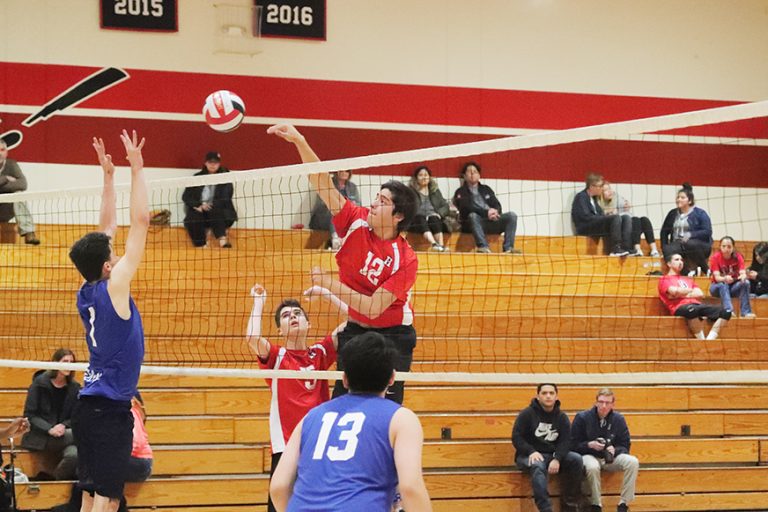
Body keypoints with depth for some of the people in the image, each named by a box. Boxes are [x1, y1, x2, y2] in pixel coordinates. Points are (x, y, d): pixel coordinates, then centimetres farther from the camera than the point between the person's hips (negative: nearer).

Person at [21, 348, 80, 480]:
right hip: (39, 437, -3)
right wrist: (49, 429, -18)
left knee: (73, 454, -33)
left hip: (64, 436, 3)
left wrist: (63, 426, -14)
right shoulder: (39, 384, -1)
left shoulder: (74, 387, 7)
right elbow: (29, 415, -4)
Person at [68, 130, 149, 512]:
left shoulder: (86, 293, 7)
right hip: (110, 409, -8)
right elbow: (140, 221, -12)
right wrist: (136, 169, -7)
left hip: (90, 405, 8)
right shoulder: (113, 287, -12)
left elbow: (106, 229, 18)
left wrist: (109, 176, 19)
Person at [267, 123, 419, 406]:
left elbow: (373, 307, -25)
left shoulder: (405, 259, -21)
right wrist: (299, 141, -24)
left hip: (392, 336, -5)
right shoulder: (357, 221, -9)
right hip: (355, 330, 5)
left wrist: (329, 283, -21)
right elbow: (323, 183, -13)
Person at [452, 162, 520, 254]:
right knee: (473, 215, -37)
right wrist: (486, 212, -21)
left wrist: (495, 211, -13)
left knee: (512, 215, -18)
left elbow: (497, 205, 14)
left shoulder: (486, 189, 24)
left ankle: (508, 248, -30)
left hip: (492, 221, 4)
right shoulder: (461, 192, 9)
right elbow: (467, 208, -8)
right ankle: (483, 247, -50)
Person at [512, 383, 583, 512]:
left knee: (576, 459, -22)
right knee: (537, 466, -38)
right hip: (529, 456, -4)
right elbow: (516, 438, -5)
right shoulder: (527, 414, -1)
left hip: (553, 456, 4)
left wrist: (557, 459, -20)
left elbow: (565, 442, 0)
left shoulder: (562, 417, 9)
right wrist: (532, 452, -22)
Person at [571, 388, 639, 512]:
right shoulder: (582, 418, -5)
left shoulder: (618, 419, 3)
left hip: (610, 457, 3)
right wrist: (590, 445, -21)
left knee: (632, 462, -26)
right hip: (589, 455, -3)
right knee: (592, 467, -40)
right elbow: (573, 445, -4)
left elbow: (625, 446, 4)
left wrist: (614, 450, -19)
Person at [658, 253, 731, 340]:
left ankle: (709, 339, -29)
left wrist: (684, 294, 2)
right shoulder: (665, 280, 16)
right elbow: (675, 291, -5)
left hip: (696, 305, 6)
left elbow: (700, 294, 17)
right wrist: (691, 290, 11)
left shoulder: (688, 279, 33)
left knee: (725, 313, -17)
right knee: (693, 310, -44)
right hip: (680, 307, -6)